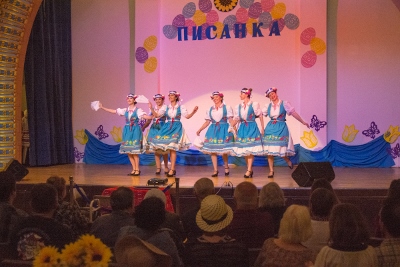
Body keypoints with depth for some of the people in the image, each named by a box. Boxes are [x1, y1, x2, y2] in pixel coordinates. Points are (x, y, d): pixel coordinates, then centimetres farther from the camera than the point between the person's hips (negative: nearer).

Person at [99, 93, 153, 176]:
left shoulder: (138, 110, -4)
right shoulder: (125, 110, 10)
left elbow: (145, 116, -19)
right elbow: (113, 111, 12)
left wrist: (152, 117, -38)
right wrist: (102, 107, 12)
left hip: (135, 131, -5)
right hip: (127, 131, 5)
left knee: (134, 151, -8)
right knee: (128, 151, 4)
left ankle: (137, 169, 2)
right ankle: (134, 169, 13)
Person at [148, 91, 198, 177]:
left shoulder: (181, 107, 4)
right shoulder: (166, 107, 12)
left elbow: (187, 116, -4)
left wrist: (193, 112, -19)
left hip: (176, 127, -4)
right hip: (167, 127, 4)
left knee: (172, 148, -13)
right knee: (166, 148, -2)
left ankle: (172, 169, -11)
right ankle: (173, 169, 10)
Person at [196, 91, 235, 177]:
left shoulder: (227, 108, 2)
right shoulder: (210, 109, 12)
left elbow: (230, 120, -3)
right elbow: (207, 122, 13)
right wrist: (200, 130, 6)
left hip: (224, 130, -4)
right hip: (213, 130, 4)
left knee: (223, 150, -6)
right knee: (212, 150, -2)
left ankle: (226, 167, 19)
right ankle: (215, 170, 5)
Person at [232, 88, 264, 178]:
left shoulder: (254, 104, -4)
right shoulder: (238, 106, 9)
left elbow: (260, 116, 0)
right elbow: (237, 119, 12)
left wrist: (262, 128, 0)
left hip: (252, 128, -5)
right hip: (242, 128, 5)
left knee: (250, 149, -10)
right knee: (244, 150, 4)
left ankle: (248, 170, -10)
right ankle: (250, 169, 16)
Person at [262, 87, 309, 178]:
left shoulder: (284, 104, 0)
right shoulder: (268, 106, 8)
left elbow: (293, 113, -2)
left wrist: (303, 122, -4)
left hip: (281, 128, -3)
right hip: (270, 128, 3)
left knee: (281, 149, -9)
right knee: (269, 151, -1)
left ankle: (288, 161, 24)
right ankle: (271, 171, 9)